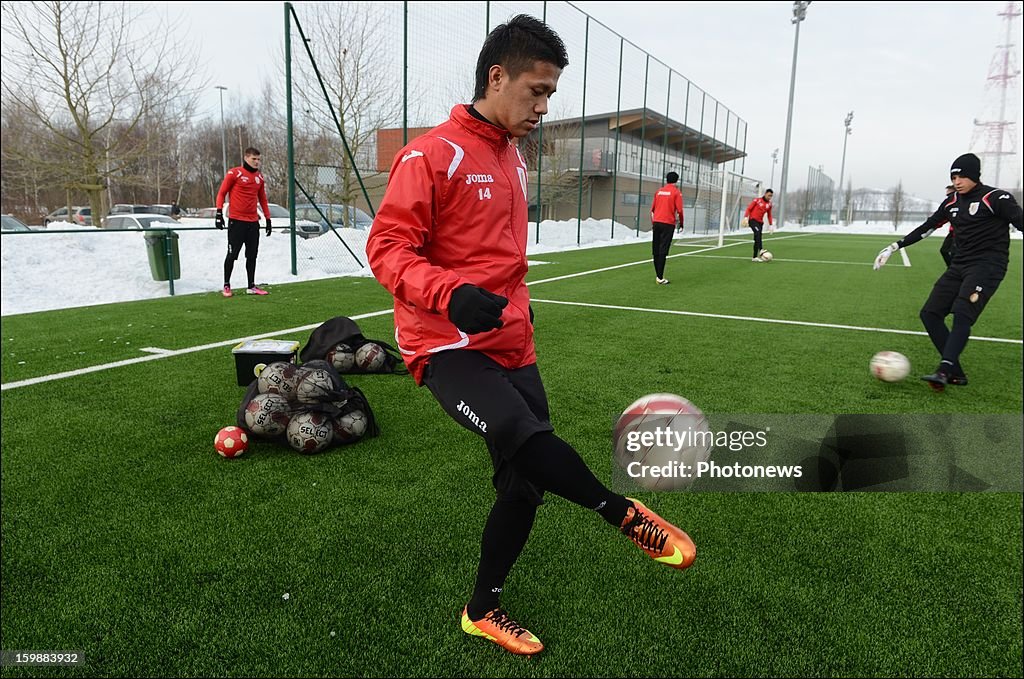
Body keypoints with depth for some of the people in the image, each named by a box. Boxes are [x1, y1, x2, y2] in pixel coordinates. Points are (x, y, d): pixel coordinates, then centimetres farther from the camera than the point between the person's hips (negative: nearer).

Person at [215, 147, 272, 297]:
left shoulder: (259, 177, 12)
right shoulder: (234, 173, -4)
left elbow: (263, 199, 19)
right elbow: (221, 193, -3)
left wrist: (268, 219, 15)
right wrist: (219, 213, -11)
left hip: (253, 222, 5)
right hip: (236, 221, -5)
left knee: (252, 255, 8)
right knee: (232, 254, 0)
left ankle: (251, 286, 16)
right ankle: (226, 285, 11)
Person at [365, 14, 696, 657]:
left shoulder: (513, 160, 16)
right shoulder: (433, 154, -9)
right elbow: (387, 246, -15)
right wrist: (450, 295, -30)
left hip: (511, 345, 8)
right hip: (449, 345, -8)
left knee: (526, 479, 7)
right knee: (524, 436, -32)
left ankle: (484, 609, 26)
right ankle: (626, 513, -8)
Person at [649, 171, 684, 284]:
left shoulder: (659, 191, 11)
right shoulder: (676, 192, -3)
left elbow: (652, 209, 13)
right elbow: (679, 210, -8)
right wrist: (681, 223, 6)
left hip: (657, 223, 5)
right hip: (668, 224, -5)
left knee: (656, 250, 9)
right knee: (663, 250, -7)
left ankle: (658, 275, 16)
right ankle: (660, 278, -9)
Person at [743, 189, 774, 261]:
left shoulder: (769, 204, 11)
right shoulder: (757, 200, -3)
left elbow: (769, 215, 20)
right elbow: (749, 208, -4)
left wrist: (771, 225, 14)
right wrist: (745, 217, -16)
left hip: (760, 222, 5)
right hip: (753, 220, -5)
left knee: (757, 239, 4)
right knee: (757, 232, -31)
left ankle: (754, 257, 8)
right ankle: (760, 250, -39)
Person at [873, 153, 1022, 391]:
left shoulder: (996, 198, -6)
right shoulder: (952, 202, 13)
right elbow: (927, 227, 20)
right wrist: (895, 246, 19)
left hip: (987, 264, -7)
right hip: (959, 265, 7)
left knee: (962, 313, -26)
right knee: (930, 313, -2)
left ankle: (944, 371, -31)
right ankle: (956, 373, -1)